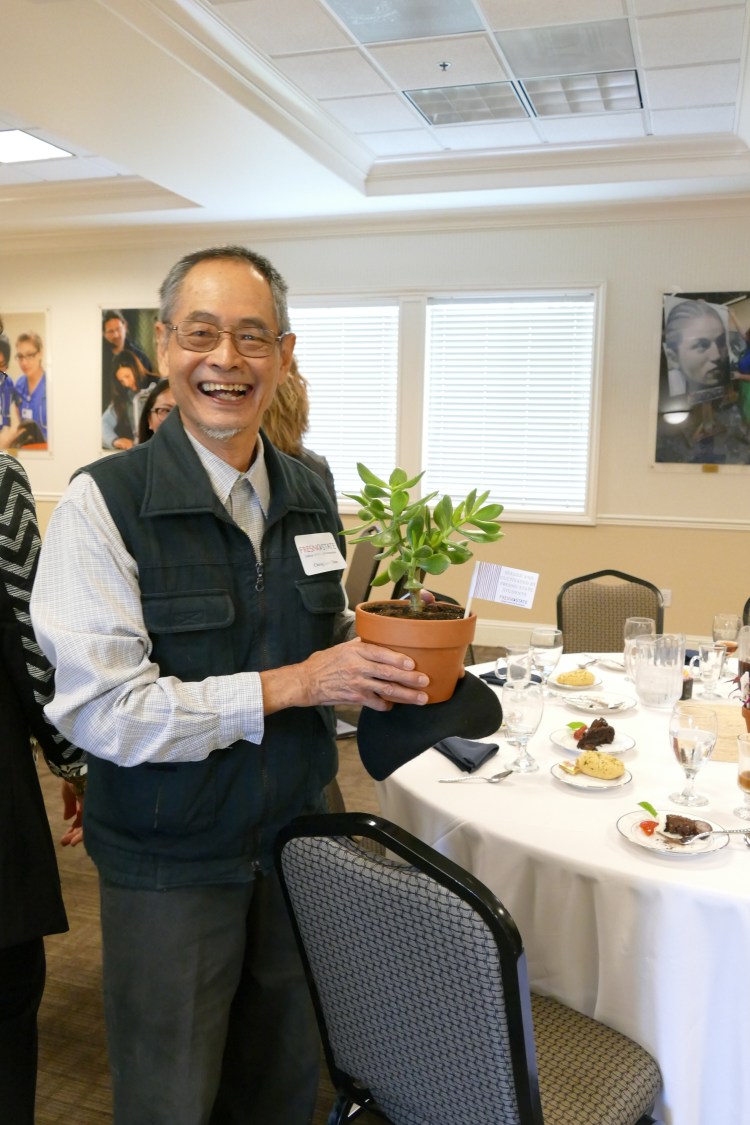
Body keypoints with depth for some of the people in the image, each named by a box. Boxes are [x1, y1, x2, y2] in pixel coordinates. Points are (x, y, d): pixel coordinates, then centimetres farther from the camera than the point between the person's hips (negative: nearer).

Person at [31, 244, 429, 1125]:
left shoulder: (309, 495, 2)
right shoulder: (102, 504, -16)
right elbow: (98, 709, -21)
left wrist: (375, 661, -9)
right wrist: (288, 685, -23)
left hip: (295, 840, 5)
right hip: (168, 865, -4)